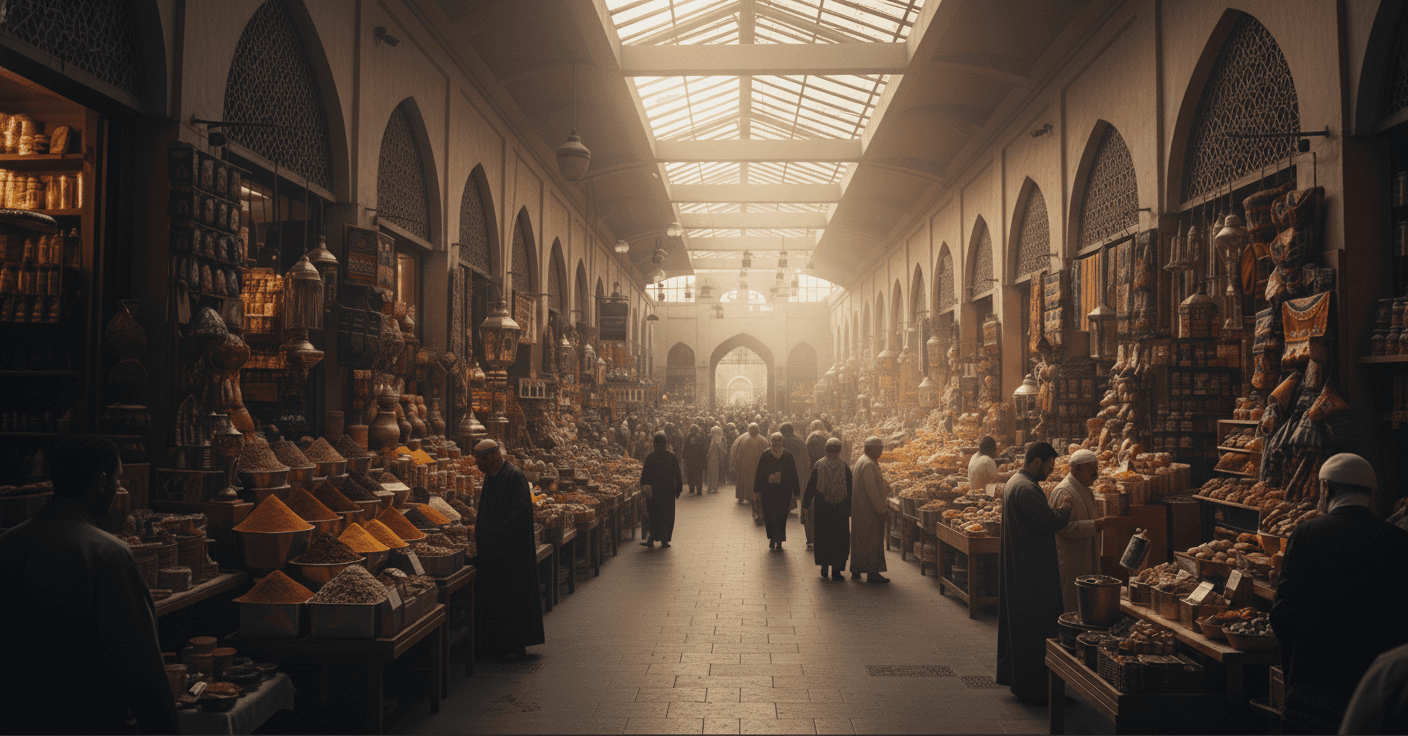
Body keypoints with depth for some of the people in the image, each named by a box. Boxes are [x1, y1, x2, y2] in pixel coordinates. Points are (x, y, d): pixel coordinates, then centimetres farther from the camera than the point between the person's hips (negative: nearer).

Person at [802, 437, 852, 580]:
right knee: (839, 538, 6)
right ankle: (836, 569, 4)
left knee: (822, 537, 14)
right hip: (840, 509, -1)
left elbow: (810, 487, -2)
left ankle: (824, 566, 19)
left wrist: (805, 505, 5)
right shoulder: (844, 466, -7)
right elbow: (850, 489, -4)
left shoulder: (818, 466, -6)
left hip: (821, 508, 1)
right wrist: (850, 509, 3)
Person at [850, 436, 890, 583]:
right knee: (871, 540, -5)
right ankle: (872, 573, -1)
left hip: (861, 509, 11)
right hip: (870, 510, -11)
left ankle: (856, 571, 22)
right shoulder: (868, 465, -19)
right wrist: (882, 509, -19)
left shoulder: (862, 461, 13)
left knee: (860, 540, 15)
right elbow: (872, 489, -23)